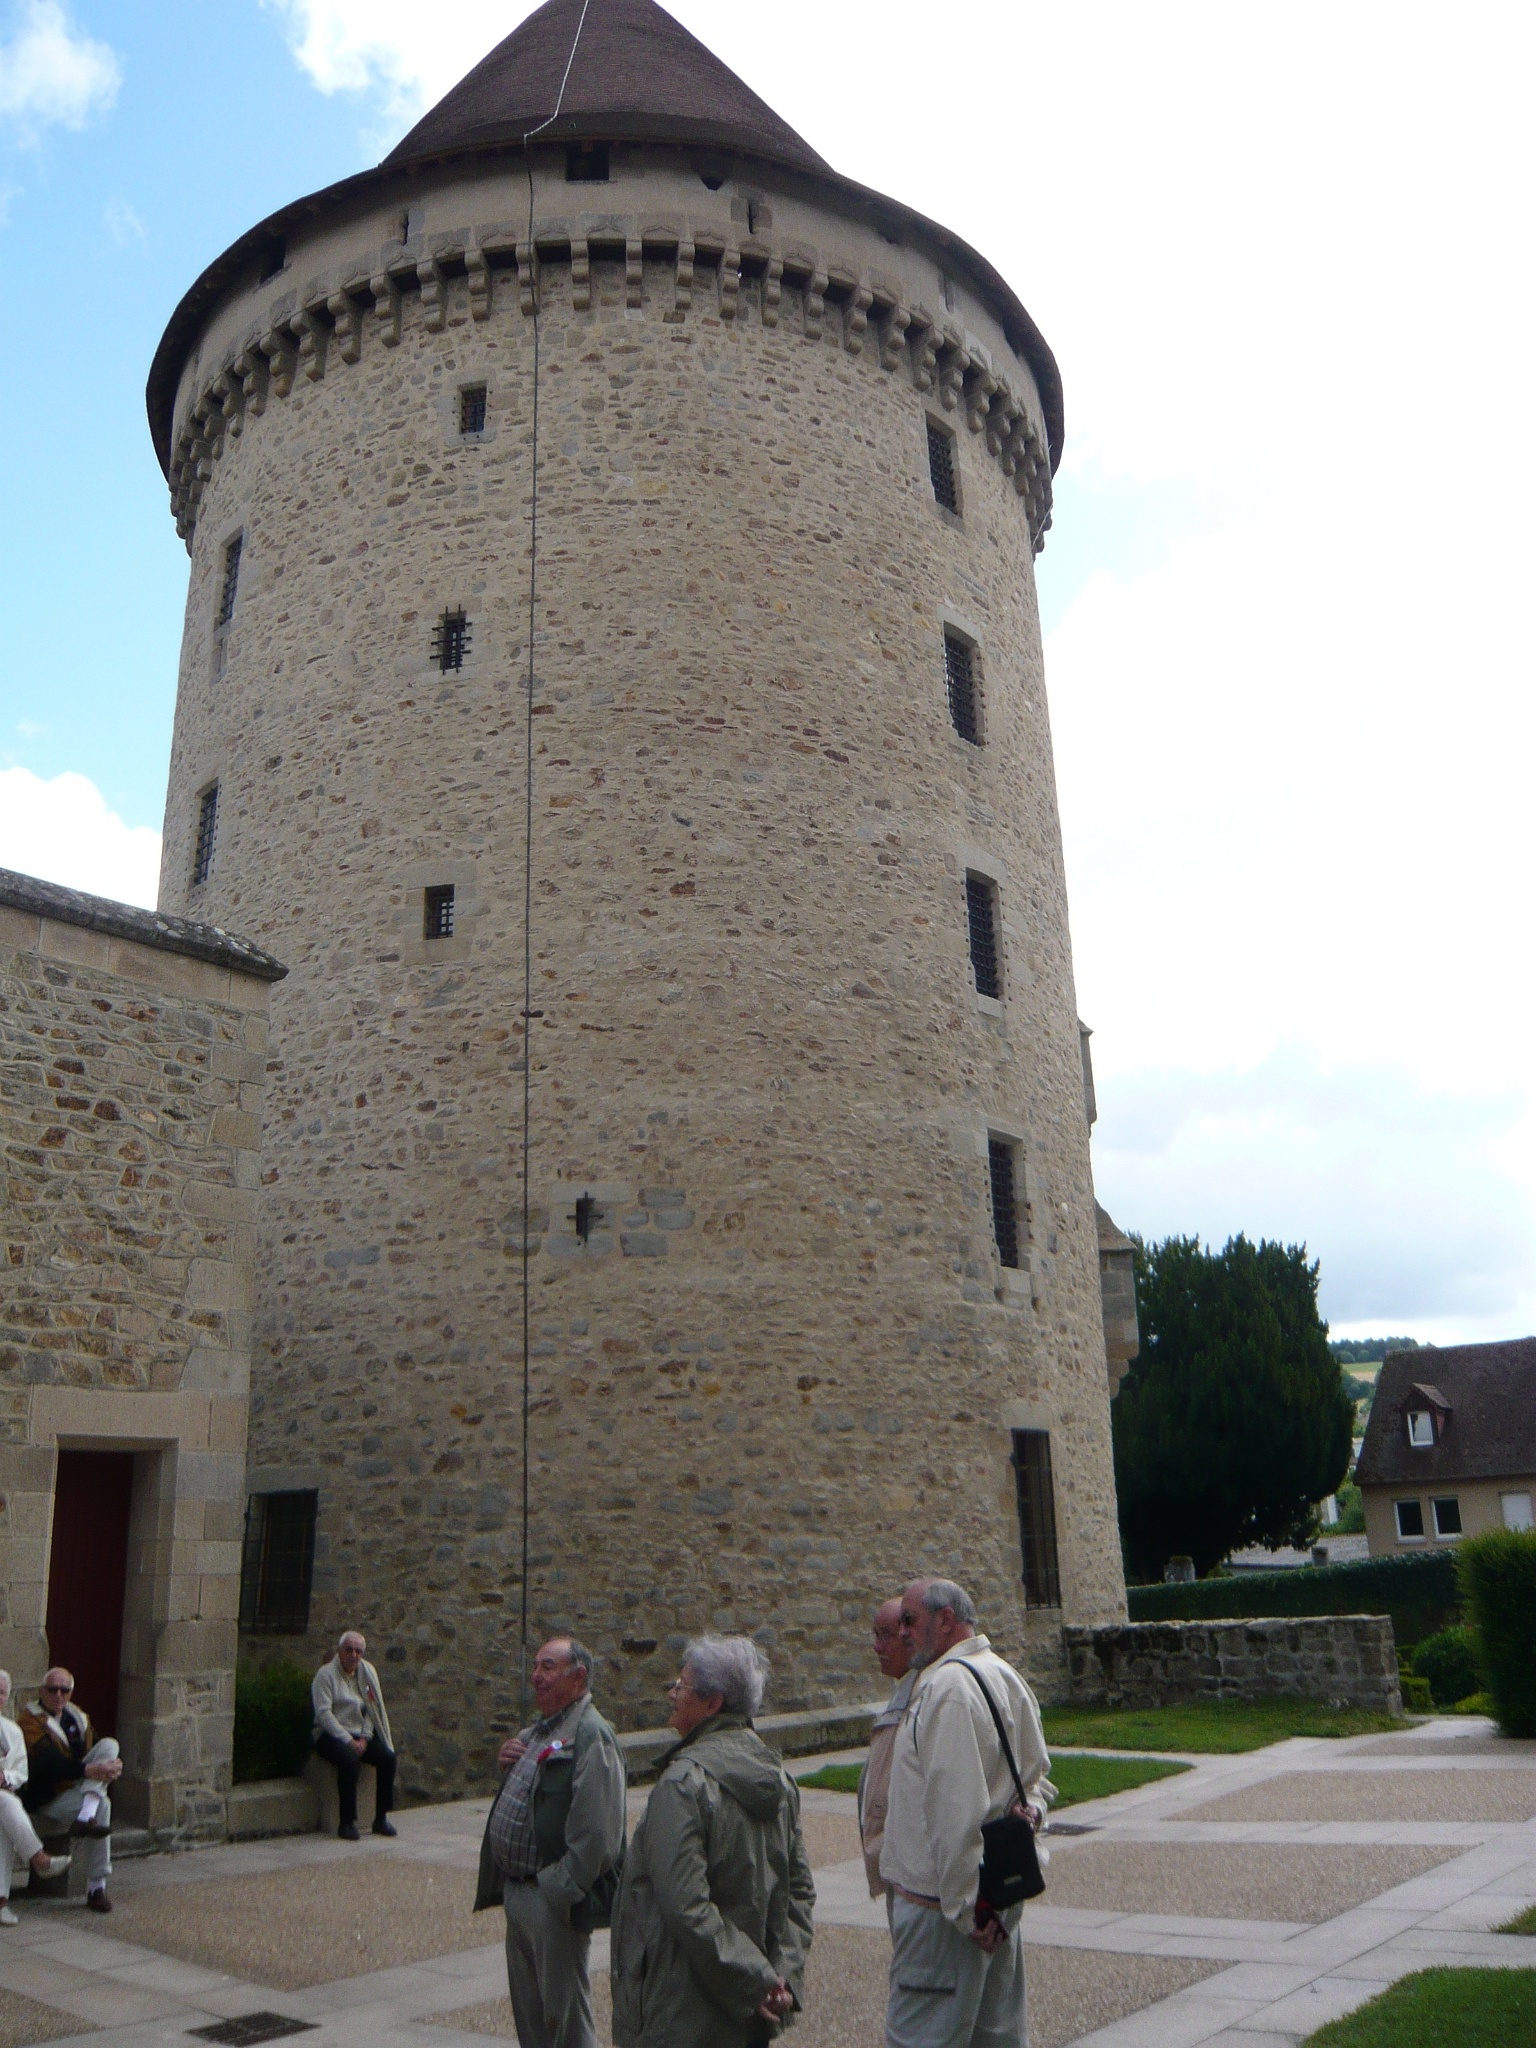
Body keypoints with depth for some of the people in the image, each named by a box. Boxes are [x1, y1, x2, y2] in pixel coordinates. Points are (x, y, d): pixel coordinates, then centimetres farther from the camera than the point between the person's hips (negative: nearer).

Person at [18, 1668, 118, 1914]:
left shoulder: (78, 1717, 14)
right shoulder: (31, 1722, -11)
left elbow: (99, 1754, 11)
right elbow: (49, 1764, -27)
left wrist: (112, 1768, -15)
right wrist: (88, 1770, -41)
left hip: (77, 1790, 7)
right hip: (46, 1801, -7)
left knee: (109, 1745, -16)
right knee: (102, 1806, -33)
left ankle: (85, 1817, -34)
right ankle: (95, 1889, -30)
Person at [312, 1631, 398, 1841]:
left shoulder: (368, 1672, 10)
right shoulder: (326, 1674, -6)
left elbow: (372, 1709, 9)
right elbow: (323, 1713, -14)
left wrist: (364, 1738, -7)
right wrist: (348, 1740, -20)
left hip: (361, 1735, 5)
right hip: (331, 1735, -5)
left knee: (388, 1757, -20)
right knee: (349, 1760, -35)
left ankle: (381, 1818, -10)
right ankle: (347, 1822, -25)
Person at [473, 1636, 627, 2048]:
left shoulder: (591, 1736, -19)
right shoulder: (539, 1730, 12)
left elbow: (596, 1834, -24)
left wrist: (560, 1890, -21)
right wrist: (509, 1763, 2)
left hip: (555, 1898, -9)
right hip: (517, 1889, 9)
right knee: (528, 2009, 20)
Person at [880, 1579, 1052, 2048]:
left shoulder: (947, 1685, -20)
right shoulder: (1006, 1676, 12)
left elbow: (955, 1807, -24)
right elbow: (1038, 1771, 21)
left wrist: (963, 1908, -20)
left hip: (940, 1904, -10)